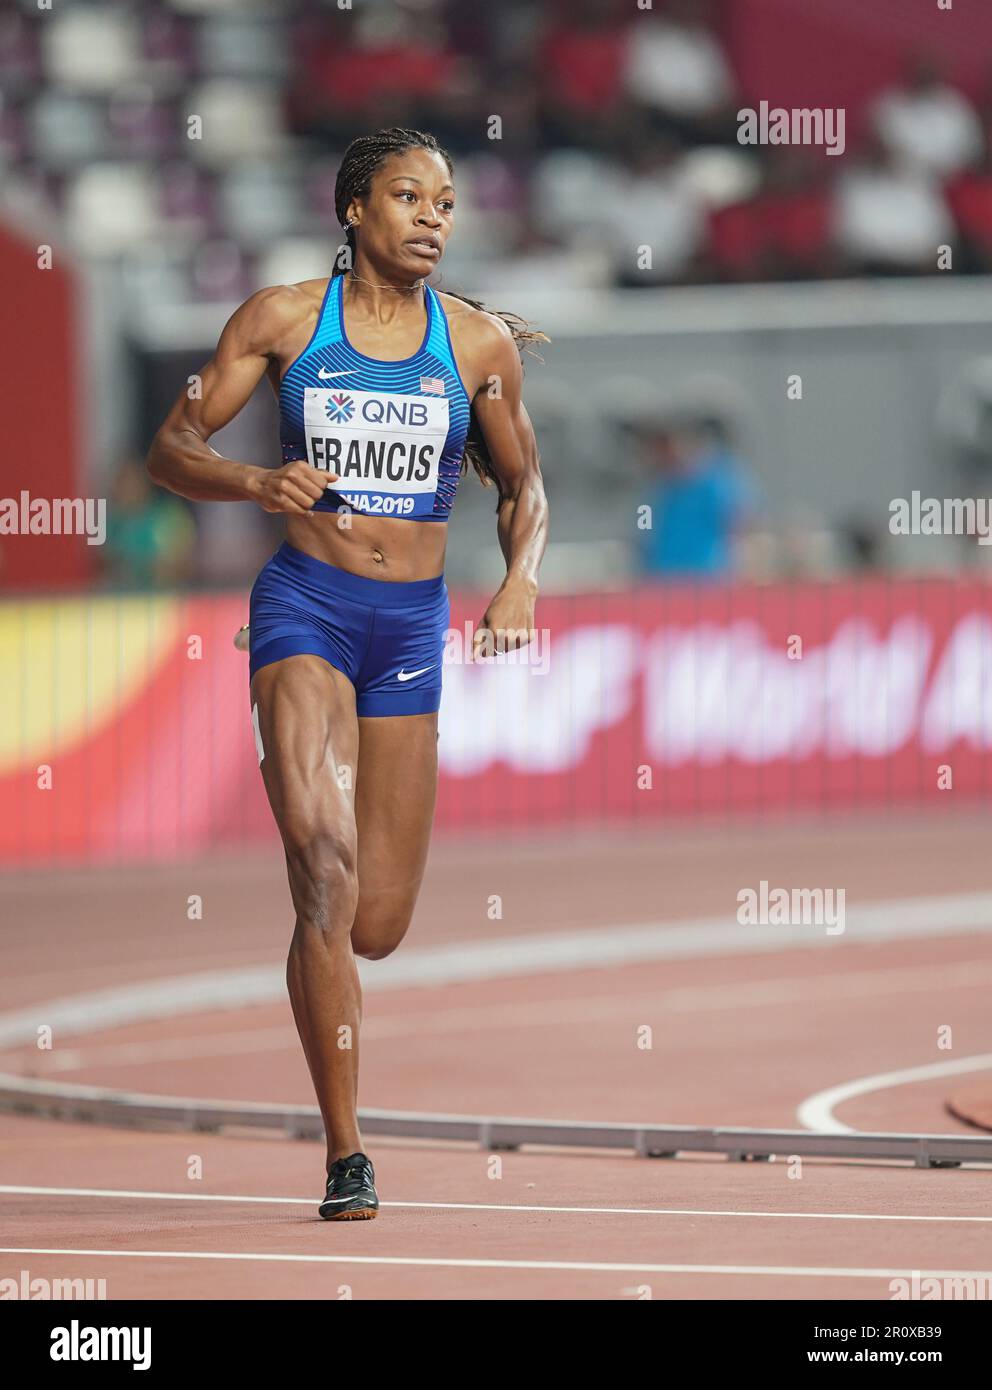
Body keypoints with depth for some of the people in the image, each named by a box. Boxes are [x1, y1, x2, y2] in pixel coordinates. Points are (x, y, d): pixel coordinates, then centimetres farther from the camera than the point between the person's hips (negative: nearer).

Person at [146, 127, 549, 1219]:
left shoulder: (480, 342, 5)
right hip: (305, 604, -3)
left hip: (414, 619, 3)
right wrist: (256, 483, -18)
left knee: (377, 925, 4)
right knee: (326, 863, -23)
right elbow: (170, 450, 3)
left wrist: (520, 578, -4)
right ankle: (344, 1153, -20)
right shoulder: (283, 318, 0)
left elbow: (522, 486, 16)